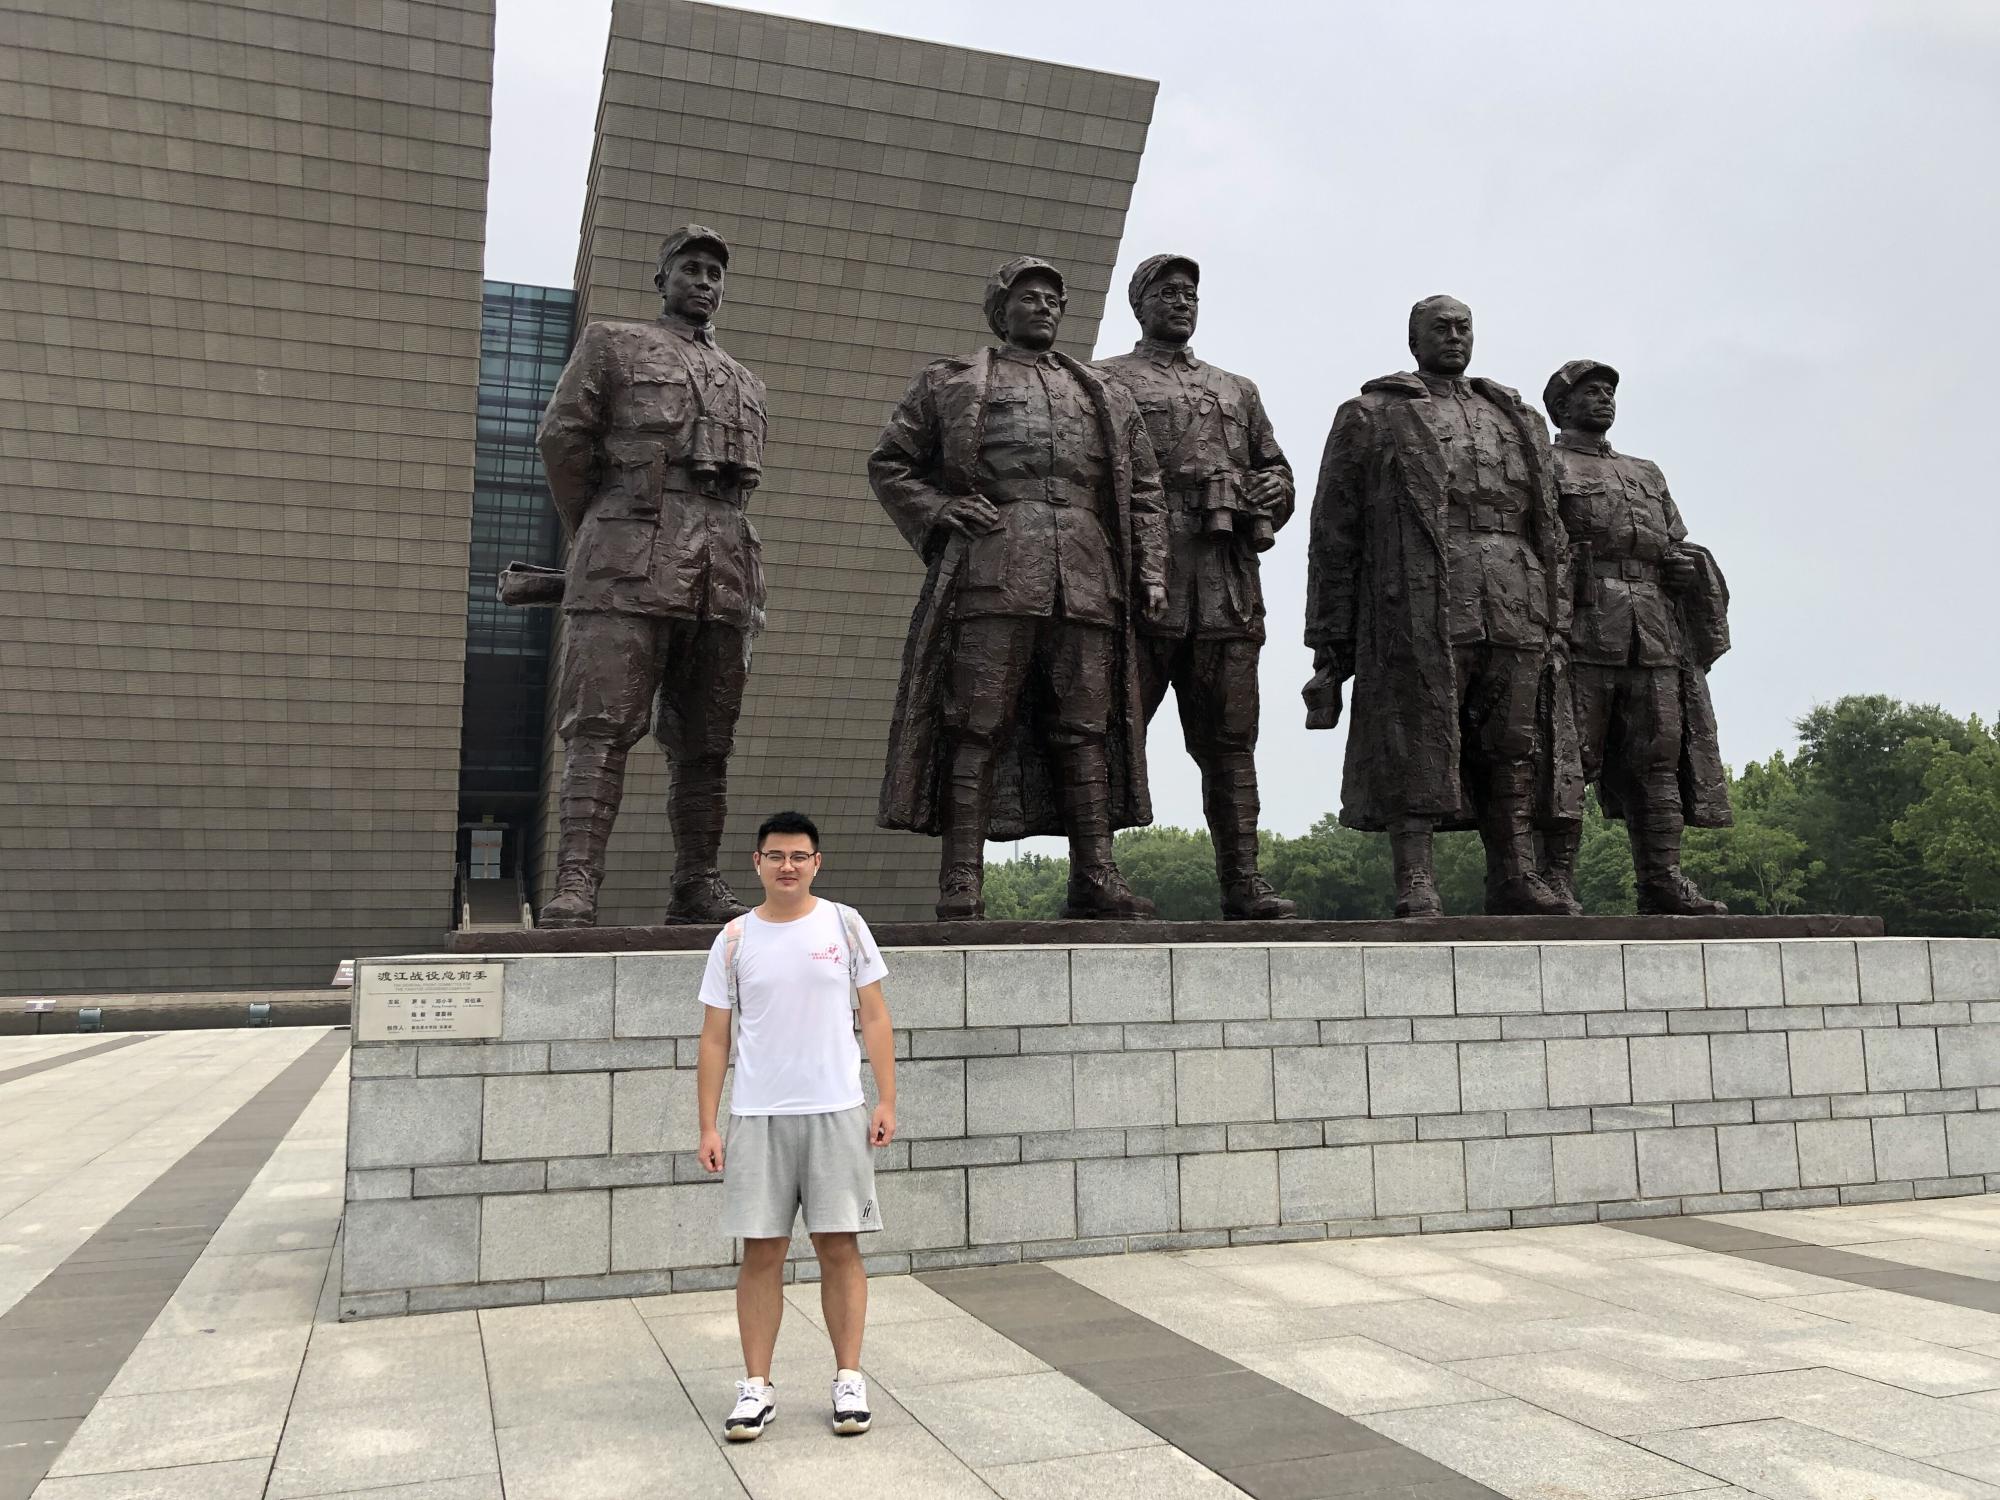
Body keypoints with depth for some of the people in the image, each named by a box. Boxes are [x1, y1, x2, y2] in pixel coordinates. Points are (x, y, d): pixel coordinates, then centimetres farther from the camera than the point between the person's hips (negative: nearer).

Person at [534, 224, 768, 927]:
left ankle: (698, 885, 8)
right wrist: (593, 536, 10)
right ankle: (575, 884, -16)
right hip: (632, 565, -4)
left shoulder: (746, 385, 27)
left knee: (705, 738, 4)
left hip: (725, 571, 5)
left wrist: (715, 539, 17)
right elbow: (561, 437, 7)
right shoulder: (613, 345, 14)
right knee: (602, 725, -12)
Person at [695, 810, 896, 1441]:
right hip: (757, 1117, 1)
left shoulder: (844, 925, 3)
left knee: (839, 1247, 3)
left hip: (837, 1112, 0)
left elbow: (875, 1017, 4)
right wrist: (707, 1126, -1)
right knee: (761, 1252, 5)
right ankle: (756, 1386, 15)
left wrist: (886, 1100, -2)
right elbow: (714, 1039, 5)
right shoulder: (735, 939, 4)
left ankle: (848, 1379, 14)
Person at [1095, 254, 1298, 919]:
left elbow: (1279, 472, 29)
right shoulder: (1105, 381, 13)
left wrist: (1270, 492, 5)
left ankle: (1243, 883, 5)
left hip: (1228, 586, 5)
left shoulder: (1238, 391, 29)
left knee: (1230, 740, 3)